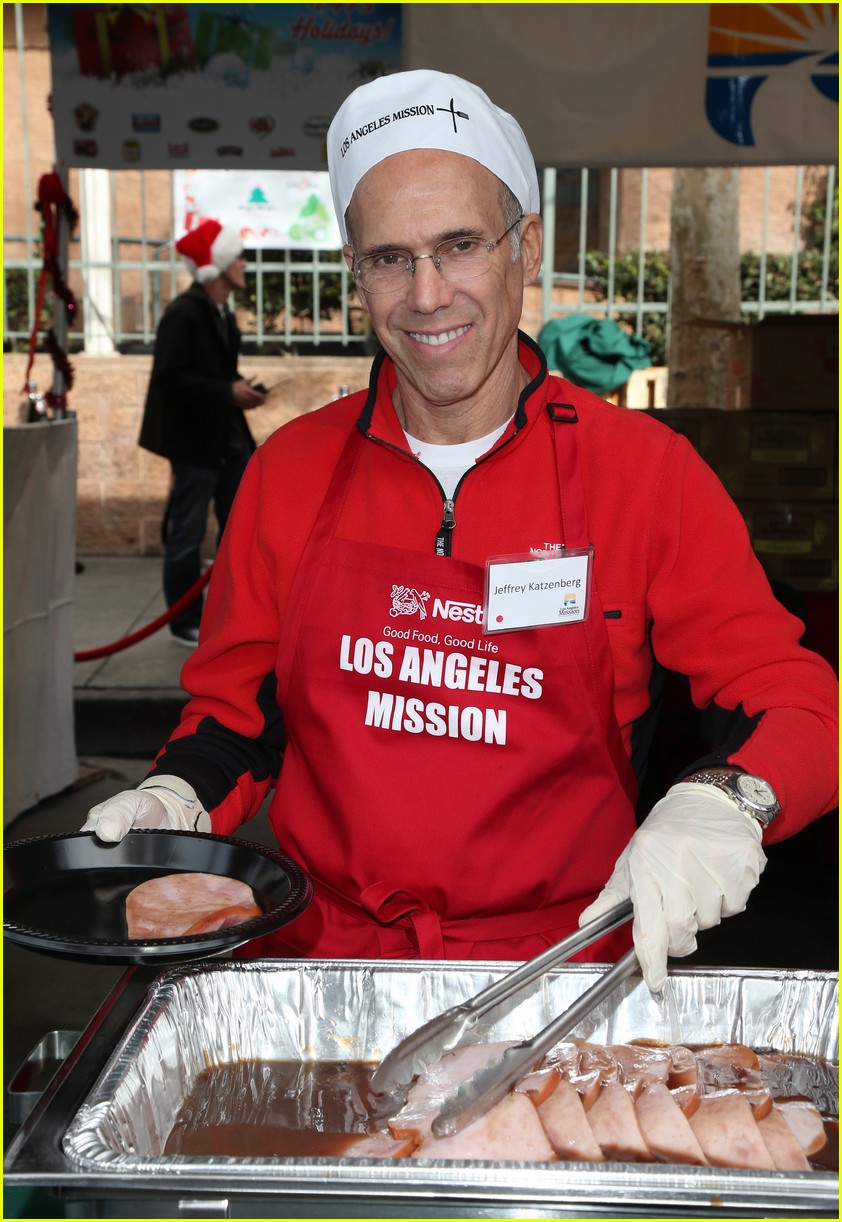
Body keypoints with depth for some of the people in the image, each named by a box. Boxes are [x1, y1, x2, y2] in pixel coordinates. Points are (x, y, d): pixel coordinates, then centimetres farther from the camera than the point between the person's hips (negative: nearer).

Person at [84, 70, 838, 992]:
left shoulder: (646, 473, -1)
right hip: (317, 948, 2)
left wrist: (718, 804, -24)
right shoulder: (290, 471, 6)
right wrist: (178, 798, -6)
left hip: (557, 959, -1)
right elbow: (233, 709, 15)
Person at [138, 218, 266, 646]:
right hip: (195, 441, -9)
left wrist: (240, 387, 0)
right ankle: (185, 624, 14)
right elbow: (170, 378, -22)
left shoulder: (223, 313, 11)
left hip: (230, 437, 9)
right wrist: (227, 392, -22)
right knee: (187, 535, 2)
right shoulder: (183, 314, -16)